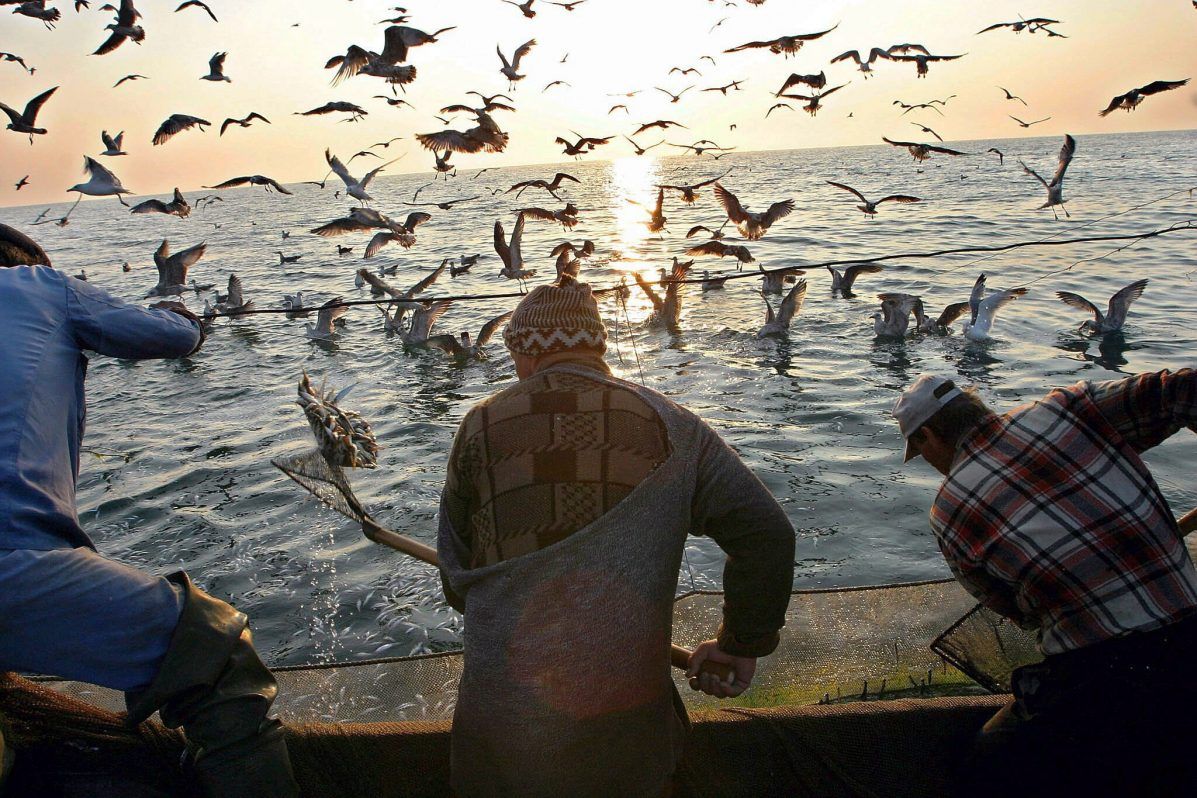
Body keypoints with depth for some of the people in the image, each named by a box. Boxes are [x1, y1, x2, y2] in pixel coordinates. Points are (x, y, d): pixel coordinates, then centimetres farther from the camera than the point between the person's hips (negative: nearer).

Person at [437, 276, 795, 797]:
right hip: (626, 712, 0)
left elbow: (456, 578, 7)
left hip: (503, 711, 1)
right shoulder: (666, 426, -4)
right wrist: (742, 644, 4)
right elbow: (766, 534, -9)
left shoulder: (480, 429, -3)